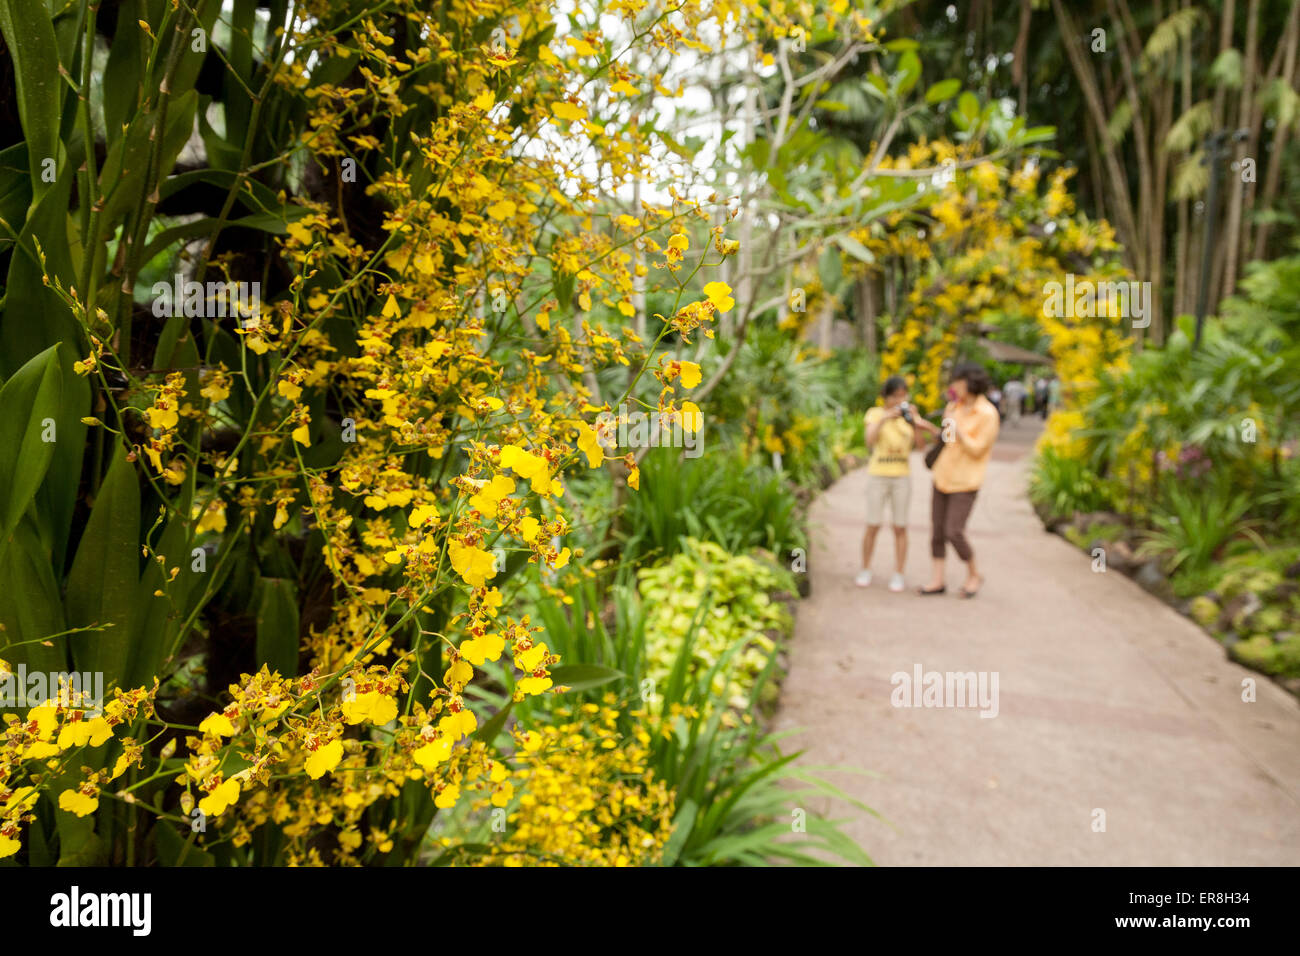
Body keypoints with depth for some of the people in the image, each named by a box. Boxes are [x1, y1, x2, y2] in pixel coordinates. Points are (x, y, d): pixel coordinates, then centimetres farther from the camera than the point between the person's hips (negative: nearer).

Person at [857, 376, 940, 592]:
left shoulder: (909, 415, 5)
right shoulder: (875, 414, -1)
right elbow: (870, 441, -16)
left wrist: (915, 422, -19)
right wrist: (884, 418, -25)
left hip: (902, 477, 2)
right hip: (878, 476, -1)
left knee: (900, 527, 4)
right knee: (873, 526, 1)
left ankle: (898, 574, 11)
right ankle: (865, 570, 16)